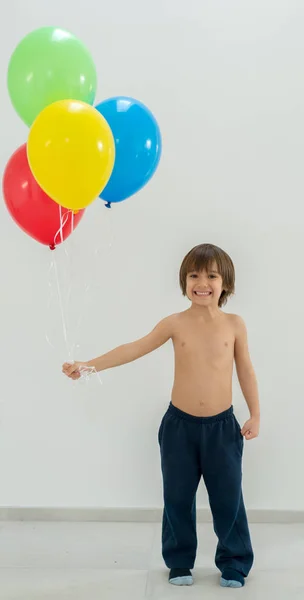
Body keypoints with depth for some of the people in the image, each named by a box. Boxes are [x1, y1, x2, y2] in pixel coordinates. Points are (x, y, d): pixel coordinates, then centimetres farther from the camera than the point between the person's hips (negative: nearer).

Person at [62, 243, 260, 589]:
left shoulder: (234, 324, -3)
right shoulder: (175, 324, -5)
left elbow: (245, 371, 4)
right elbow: (134, 349, -8)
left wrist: (255, 415, 3)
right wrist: (89, 365, -15)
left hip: (222, 426, 0)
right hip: (179, 424, 0)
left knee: (228, 498, 7)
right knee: (177, 498, 11)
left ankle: (234, 563, 26)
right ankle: (179, 562, 29)